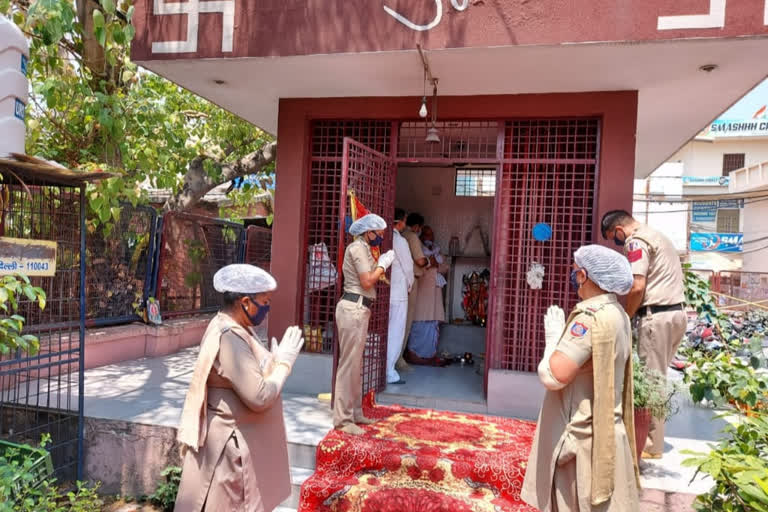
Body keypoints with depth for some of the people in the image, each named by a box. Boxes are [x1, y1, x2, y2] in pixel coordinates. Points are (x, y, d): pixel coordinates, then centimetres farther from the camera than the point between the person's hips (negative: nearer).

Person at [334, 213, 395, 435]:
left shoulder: (362, 248, 20)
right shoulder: (358, 248, -11)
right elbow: (367, 282, -17)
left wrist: (380, 264, 11)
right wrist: (383, 264, -6)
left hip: (359, 309, 11)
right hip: (353, 309, -11)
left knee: (355, 364, 14)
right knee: (349, 364, -7)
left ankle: (354, 413, 23)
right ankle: (343, 419, -1)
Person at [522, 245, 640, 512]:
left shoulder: (591, 319, -24)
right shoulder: (617, 314, 6)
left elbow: (553, 376, -26)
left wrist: (554, 336, -12)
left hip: (583, 438, -9)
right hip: (601, 431, 9)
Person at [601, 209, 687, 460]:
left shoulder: (636, 241, -9)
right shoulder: (657, 236, 21)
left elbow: (637, 286, -19)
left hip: (657, 315, -10)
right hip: (677, 312, 10)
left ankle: (653, 445, 7)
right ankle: (654, 435, 22)